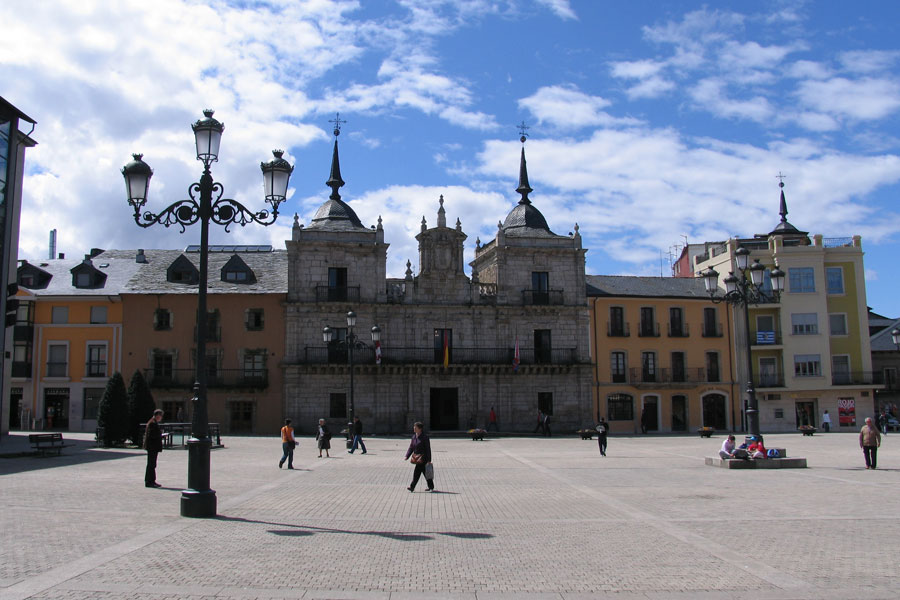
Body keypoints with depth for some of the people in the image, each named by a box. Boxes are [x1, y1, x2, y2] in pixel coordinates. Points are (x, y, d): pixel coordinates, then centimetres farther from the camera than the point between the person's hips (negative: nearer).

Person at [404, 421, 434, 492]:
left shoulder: (425, 438, -12)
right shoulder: (414, 437, 9)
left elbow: (428, 449, -12)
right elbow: (411, 448, 10)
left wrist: (429, 460, -16)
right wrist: (407, 456, -3)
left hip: (423, 458, -7)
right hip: (417, 458, 7)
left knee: (417, 472, -8)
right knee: (426, 473, 10)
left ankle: (412, 487, -1)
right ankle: (431, 487, 17)